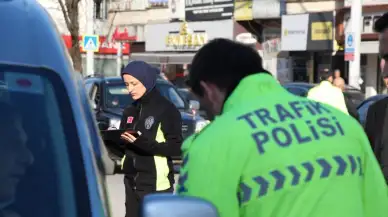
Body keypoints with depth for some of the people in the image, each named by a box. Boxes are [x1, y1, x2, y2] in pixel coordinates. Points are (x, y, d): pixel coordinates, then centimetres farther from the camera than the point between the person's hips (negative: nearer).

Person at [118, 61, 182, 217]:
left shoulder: (167, 110, -8)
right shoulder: (129, 112, 13)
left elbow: (176, 148, -13)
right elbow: (124, 145, 16)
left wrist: (143, 142, -24)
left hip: (157, 185, -7)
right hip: (132, 182, 7)